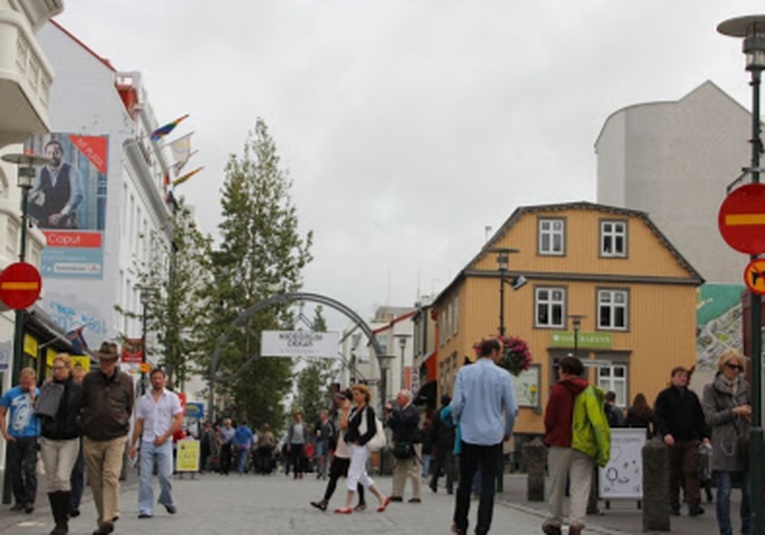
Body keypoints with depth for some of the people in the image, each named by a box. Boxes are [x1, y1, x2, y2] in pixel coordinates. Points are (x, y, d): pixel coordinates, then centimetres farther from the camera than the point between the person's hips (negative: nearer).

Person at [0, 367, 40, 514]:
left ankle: (29, 501, -6)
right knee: (14, 470, 6)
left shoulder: (38, 393, 3)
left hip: (31, 437, -2)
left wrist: (33, 395, -12)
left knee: (29, 469, -9)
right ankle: (19, 500, 17)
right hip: (14, 438, 3)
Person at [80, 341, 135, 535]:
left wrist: (121, 422, 10)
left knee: (111, 477, -15)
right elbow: (80, 405, 13)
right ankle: (103, 518, 16)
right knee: (96, 481, 6)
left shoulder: (125, 380, 1)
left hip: (116, 437, -2)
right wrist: (87, 422, 11)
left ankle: (108, 519, -19)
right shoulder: (89, 379, 1)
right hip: (91, 439, 2)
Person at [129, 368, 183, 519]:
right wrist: (133, 444, 7)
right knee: (145, 477, -4)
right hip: (147, 442, 2)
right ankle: (145, 509, -1)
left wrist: (164, 436, -9)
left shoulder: (172, 398, 5)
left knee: (165, 475, -6)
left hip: (164, 442, -2)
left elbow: (179, 420, -1)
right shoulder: (143, 400, 12)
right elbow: (139, 423, 13)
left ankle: (167, 501, 20)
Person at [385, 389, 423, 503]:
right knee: (399, 471, 8)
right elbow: (394, 426, 18)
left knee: (414, 471, -6)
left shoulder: (412, 410, -9)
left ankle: (417, 496, -3)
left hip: (411, 445, -9)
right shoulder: (401, 410, 17)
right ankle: (397, 494, 12)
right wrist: (389, 418, -1)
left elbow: (404, 420, -26)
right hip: (401, 445, 9)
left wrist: (392, 410, -20)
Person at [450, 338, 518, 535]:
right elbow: (512, 409, -3)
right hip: (493, 437, -2)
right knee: (488, 485, 3)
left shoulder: (464, 372, 0)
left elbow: (457, 404, -6)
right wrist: (507, 431, 13)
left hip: (468, 436, 2)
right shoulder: (503, 375, -4)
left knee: (465, 482, 14)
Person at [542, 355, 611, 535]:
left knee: (557, 486, 11)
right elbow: (598, 420, 1)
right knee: (580, 486, 1)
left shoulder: (558, 390, -7)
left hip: (560, 444, -2)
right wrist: (602, 449, 6)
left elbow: (549, 419, -7)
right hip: (583, 446, 2)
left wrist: (550, 437, 12)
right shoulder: (591, 391, 3)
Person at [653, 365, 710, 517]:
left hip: (691, 441, 3)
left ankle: (694, 505, -12)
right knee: (673, 475, 4)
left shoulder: (692, 396, 14)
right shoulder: (664, 396, 1)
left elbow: (700, 418, 17)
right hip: (672, 441, -3)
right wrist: (665, 433, -20)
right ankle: (673, 505, 13)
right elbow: (658, 417, -7)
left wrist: (705, 436, 7)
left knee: (692, 471, -8)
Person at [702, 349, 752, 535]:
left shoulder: (745, 386, 11)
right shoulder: (711, 389, 0)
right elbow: (710, 418, -7)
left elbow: (752, 409, 21)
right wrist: (734, 411, -14)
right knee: (724, 492, -2)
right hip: (724, 446, -4)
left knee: (749, 490, 4)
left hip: (745, 444, 4)